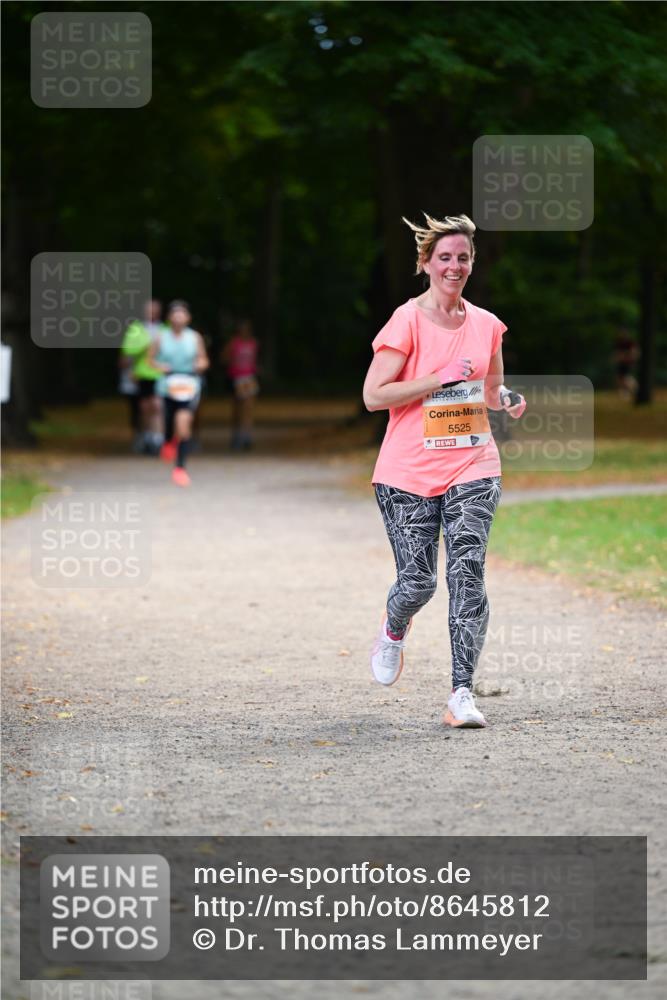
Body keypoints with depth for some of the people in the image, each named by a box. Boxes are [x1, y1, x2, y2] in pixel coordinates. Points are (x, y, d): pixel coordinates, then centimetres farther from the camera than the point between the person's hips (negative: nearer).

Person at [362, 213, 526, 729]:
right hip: (409, 472, -3)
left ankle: (462, 694, -13)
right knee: (418, 582, 0)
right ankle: (394, 628, 38)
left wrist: (507, 398, -1)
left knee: (467, 573, -13)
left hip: (472, 467, 3)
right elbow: (373, 395, -13)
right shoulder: (408, 321, -6)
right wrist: (442, 378, -17)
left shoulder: (486, 325, 8)